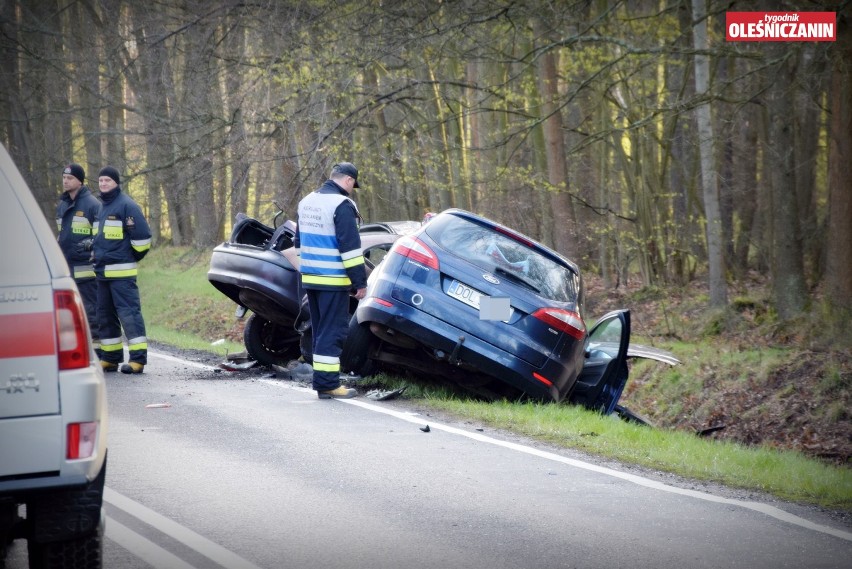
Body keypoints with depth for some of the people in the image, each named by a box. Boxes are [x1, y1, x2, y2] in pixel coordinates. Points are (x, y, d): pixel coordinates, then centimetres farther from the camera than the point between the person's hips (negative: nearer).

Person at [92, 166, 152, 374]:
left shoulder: (126, 205, -9)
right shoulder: (102, 207, 17)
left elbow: (142, 236, -12)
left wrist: (132, 257, -2)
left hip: (121, 272, -9)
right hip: (102, 271, 9)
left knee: (129, 312, -11)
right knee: (105, 315, 11)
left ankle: (138, 358, -12)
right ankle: (110, 357, 18)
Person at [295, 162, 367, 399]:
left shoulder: (307, 201, 13)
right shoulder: (342, 205, -15)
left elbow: (300, 242, 21)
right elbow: (350, 246, -17)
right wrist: (360, 281, -14)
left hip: (310, 278, 8)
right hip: (333, 281, -8)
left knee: (320, 330, 14)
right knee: (332, 332, -6)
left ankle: (323, 380, 15)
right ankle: (327, 384, -8)